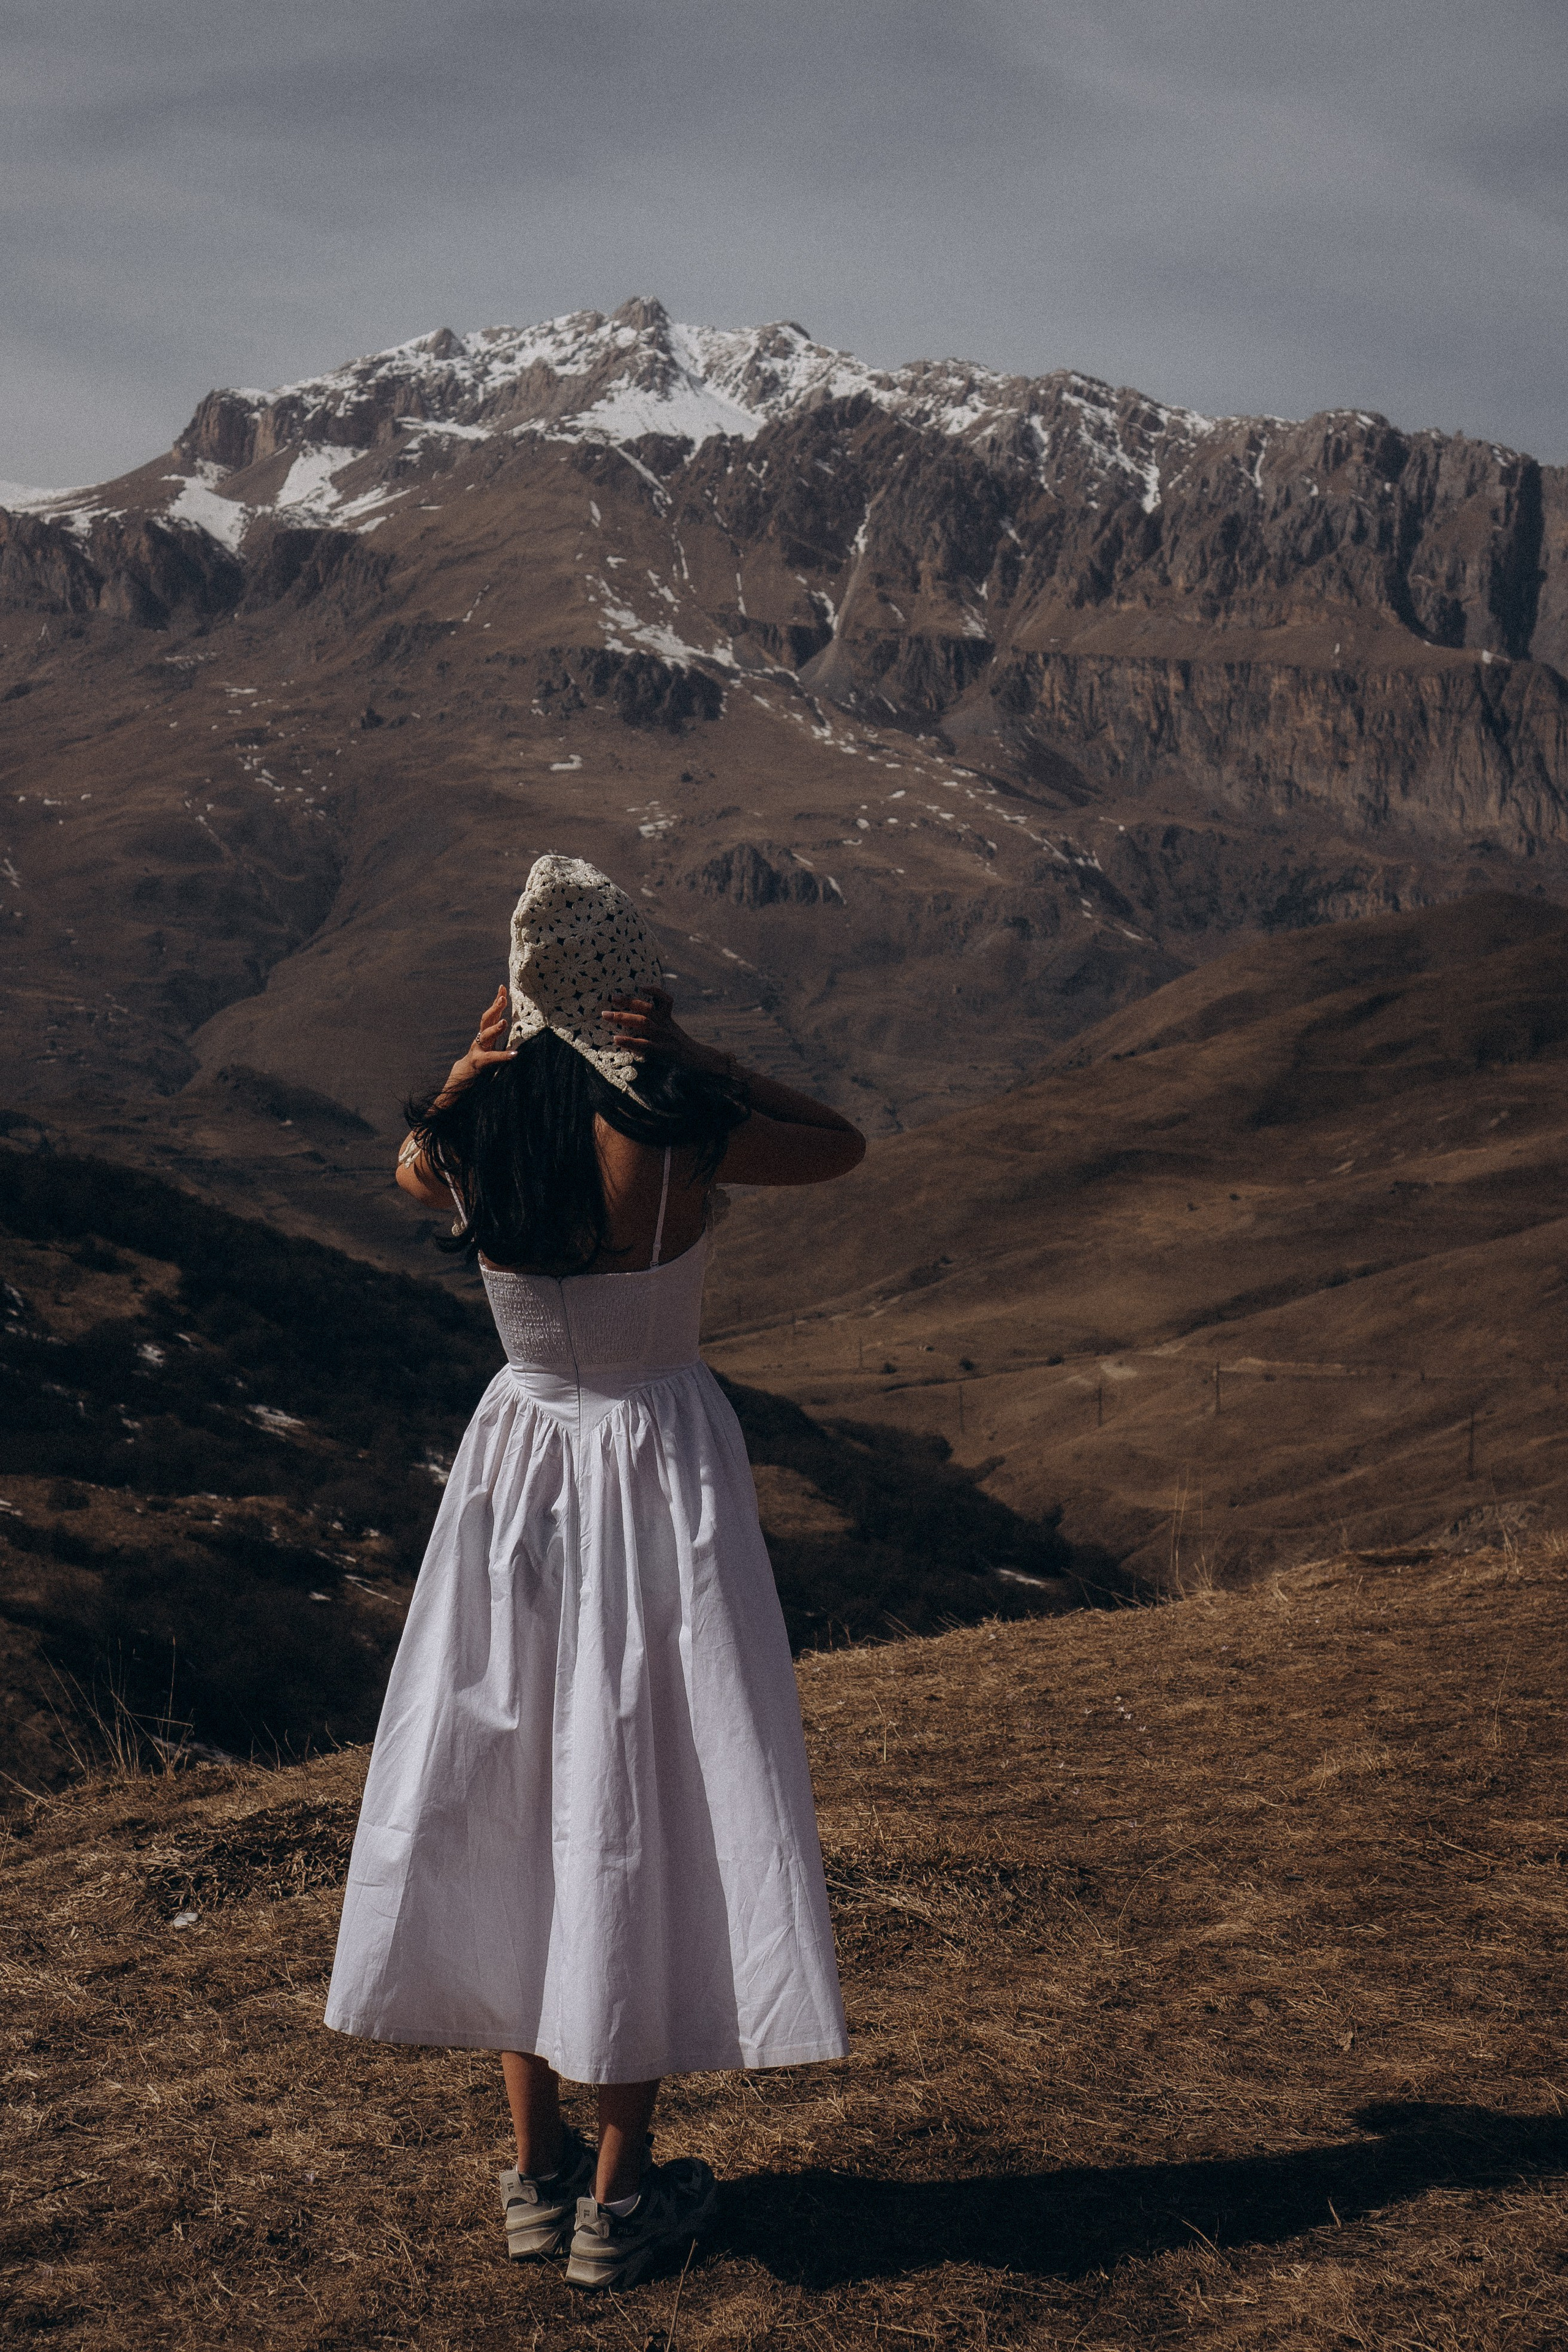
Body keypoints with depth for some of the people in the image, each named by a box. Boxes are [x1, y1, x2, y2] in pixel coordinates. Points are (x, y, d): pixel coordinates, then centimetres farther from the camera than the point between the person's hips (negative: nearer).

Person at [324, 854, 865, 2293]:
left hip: (519, 1464, 4)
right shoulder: (669, 1135, -20)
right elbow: (844, 1145, -4)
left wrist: (478, 1065, 4)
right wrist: (693, 1059, -10)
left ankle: (536, 2173, 24)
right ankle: (619, 2198, 13)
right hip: (657, 1469, -4)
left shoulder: (466, 1137, -8)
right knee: (641, 1804, 5)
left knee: (509, 1800, 14)